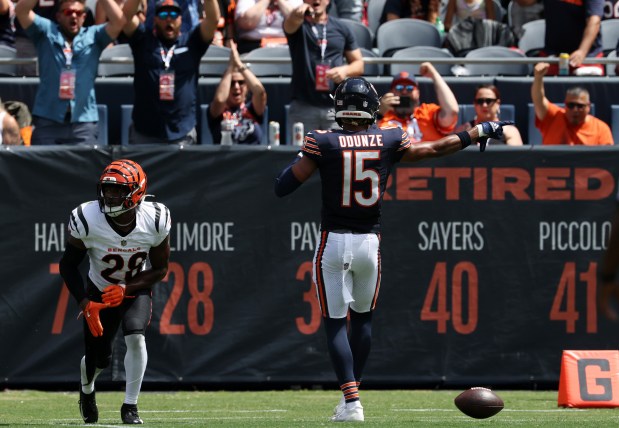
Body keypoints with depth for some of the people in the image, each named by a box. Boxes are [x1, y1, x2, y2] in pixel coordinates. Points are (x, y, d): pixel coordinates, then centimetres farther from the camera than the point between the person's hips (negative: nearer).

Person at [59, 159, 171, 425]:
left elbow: (160, 269, -11)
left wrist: (126, 289, -25)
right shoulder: (87, 220, -28)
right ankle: (86, 390, 41)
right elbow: (68, 266, -13)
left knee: (135, 337, -26)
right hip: (99, 292, 0)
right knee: (99, 359, 3)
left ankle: (130, 406, -10)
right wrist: (85, 304, -24)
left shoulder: (155, 221, -25)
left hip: (137, 289, 0)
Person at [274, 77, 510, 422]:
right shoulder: (389, 142, -3)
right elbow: (435, 149, 10)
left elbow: (283, 187, -8)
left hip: (333, 242, -2)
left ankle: (351, 399, -11)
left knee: (335, 322, 2)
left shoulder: (323, 143, -10)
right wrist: (478, 132, 24)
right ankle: (351, 395, 24)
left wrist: (302, 157, 10)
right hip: (369, 242, 3)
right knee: (363, 316, 21)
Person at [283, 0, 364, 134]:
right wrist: (298, 13, -46)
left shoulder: (341, 28, 12)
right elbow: (290, 23, -21)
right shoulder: (298, 24, 5)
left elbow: (358, 64, 17)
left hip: (335, 107, 2)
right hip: (303, 107, -2)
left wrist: (345, 70, -8)